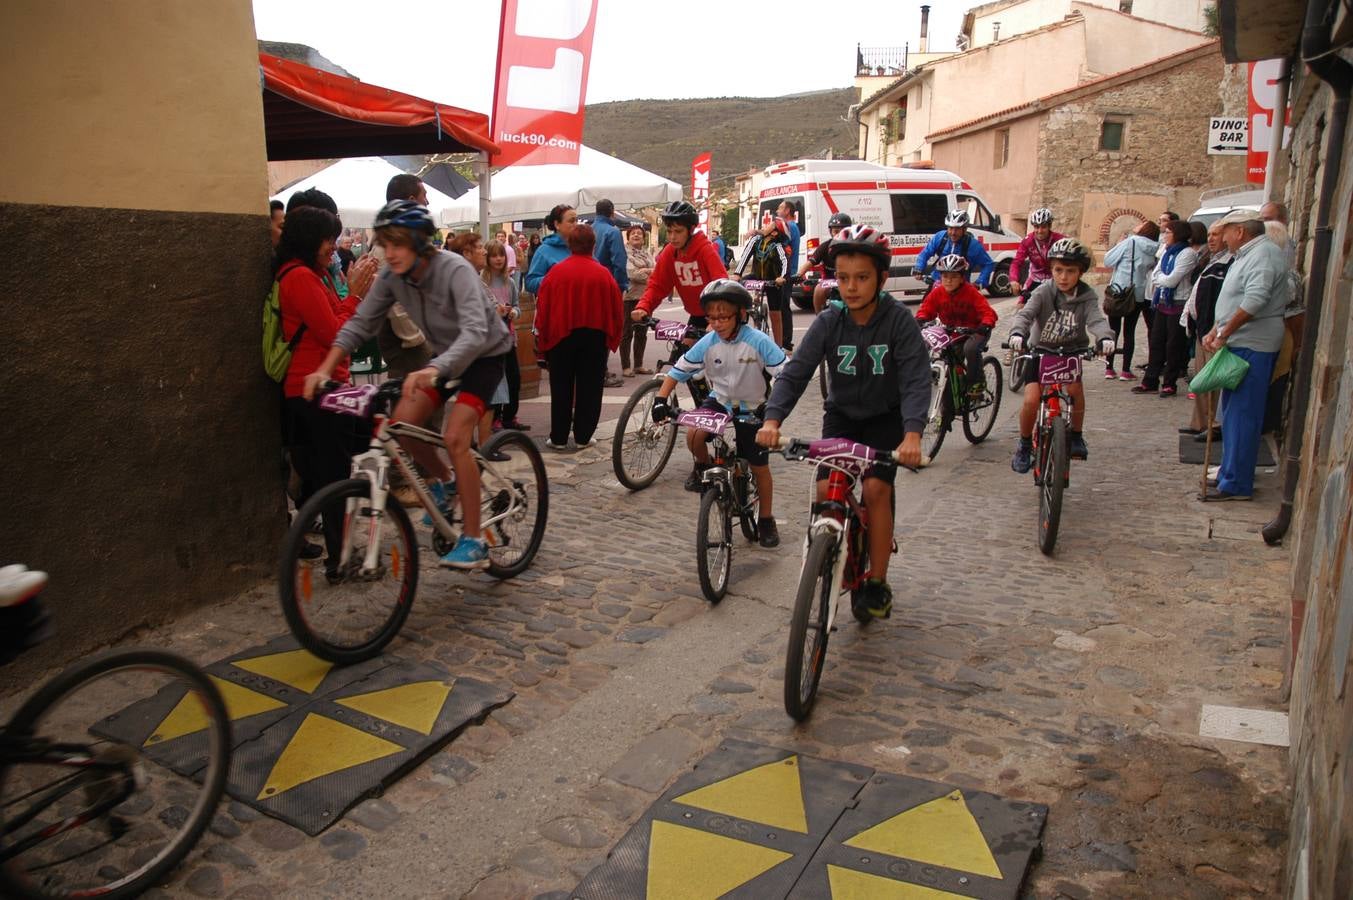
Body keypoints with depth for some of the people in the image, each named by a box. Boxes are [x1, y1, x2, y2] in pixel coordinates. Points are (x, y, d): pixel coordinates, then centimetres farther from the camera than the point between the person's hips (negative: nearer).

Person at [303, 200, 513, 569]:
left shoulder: (455, 270, -30)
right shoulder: (392, 275, -12)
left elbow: (475, 332, -43)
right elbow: (360, 323, -9)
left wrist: (432, 371, -59)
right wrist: (325, 369, -23)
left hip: (485, 355, -6)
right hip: (445, 355, 6)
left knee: (454, 437, -22)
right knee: (401, 424, -10)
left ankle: (473, 541, -13)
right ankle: (442, 481, 20)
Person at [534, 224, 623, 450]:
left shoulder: (557, 271, -6)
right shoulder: (603, 274, -6)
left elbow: (543, 306, -2)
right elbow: (616, 309, -1)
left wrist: (542, 338, 8)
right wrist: (612, 338, 11)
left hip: (561, 336, 1)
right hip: (595, 336, 0)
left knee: (561, 389, 9)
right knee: (589, 388, 8)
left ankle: (558, 438, 11)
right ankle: (583, 437, 10)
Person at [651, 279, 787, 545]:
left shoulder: (758, 341, -23)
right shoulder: (707, 343, -13)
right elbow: (679, 370, -6)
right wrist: (660, 399, -17)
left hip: (751, 407, -2)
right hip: (719, 400, 2)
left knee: (759, 466, 5)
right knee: (693, 435, -28)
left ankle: (766, 519, 25)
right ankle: (704, 467, 6)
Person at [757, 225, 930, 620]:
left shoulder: (898, 320, -20)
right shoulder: (829, 321, -13)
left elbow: (916, 380, -27)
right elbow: (795, 372, -19)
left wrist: (912, 433, -43)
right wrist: (772, 419, -35)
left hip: (885, 416, -2)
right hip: (842, 413, 2)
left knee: (875, 488, -19)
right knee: (826, 490, -15)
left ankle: (877, 581, -2)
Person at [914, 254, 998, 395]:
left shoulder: (971, 292, -18)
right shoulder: (937, 292, -9)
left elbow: (988, 312, -23)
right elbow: (926, 309, -3)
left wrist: (986, 325, -44)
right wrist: (920, 320, -27)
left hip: (974, 331, -4)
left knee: (970, 348, -36)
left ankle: (976, 382, -13)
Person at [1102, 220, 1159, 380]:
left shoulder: (1130, 242, -11)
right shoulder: (1154, 250, 3)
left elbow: (1108, 261, -10)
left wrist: (1118, 243, 4)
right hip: (1139, 295, 3)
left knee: (1113, 330, 7)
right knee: (1130, 331, 8)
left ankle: (1109, 368, 7)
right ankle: (1126, 370, 5)